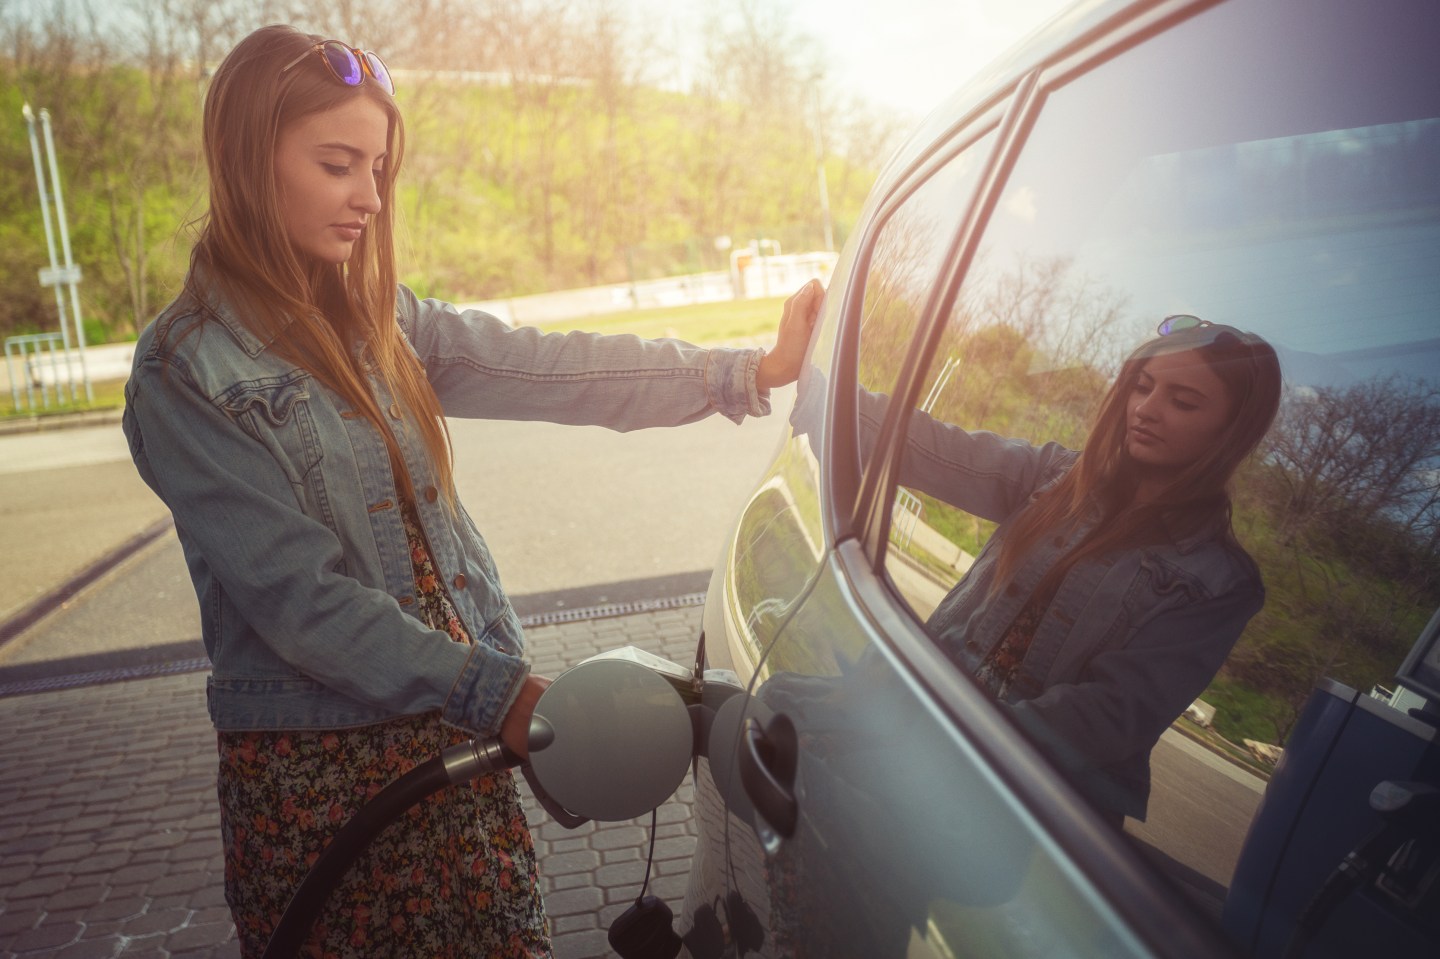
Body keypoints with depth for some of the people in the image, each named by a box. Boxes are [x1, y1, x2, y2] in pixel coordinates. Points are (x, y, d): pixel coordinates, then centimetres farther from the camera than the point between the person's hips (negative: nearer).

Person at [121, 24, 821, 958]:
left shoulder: (380, 319, 7)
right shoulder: (187, 372, -12)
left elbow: (545, 369, -2)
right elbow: (300, 598, -17)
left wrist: (744, 373, -10)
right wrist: (495, 692, -23)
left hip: (457, 731, 5)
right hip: (317, 768, -5)